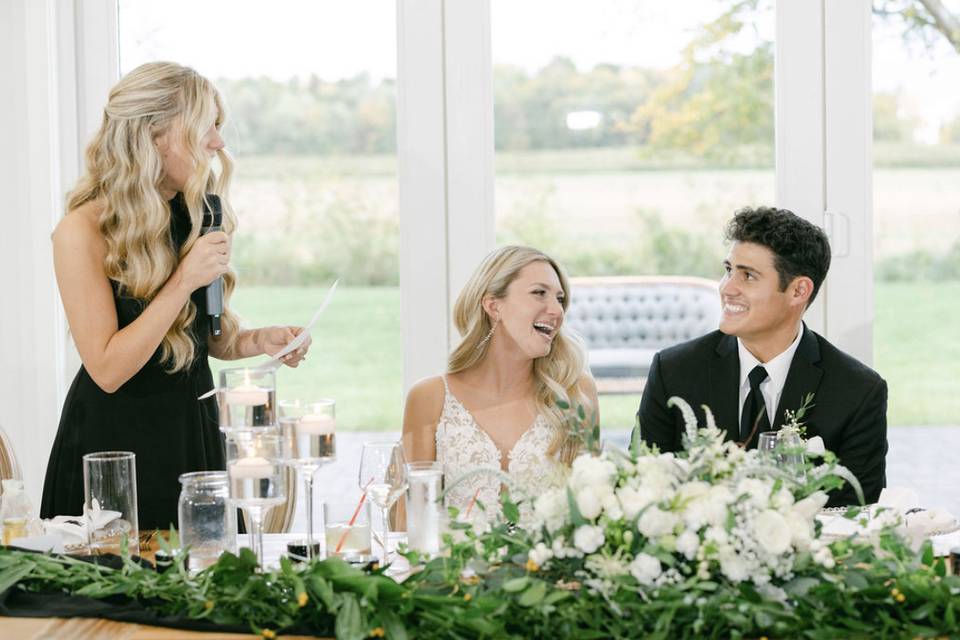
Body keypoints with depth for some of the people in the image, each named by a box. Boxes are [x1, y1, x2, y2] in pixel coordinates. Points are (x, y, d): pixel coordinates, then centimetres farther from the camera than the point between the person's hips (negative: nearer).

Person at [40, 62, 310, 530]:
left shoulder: (199, 216, 4)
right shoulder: (82, 232, -16)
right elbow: (107, 369, -20)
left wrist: (258, 341, -6)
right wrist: (183, 281, -23)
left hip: (194, 434, 6)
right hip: (116, 439, -6)